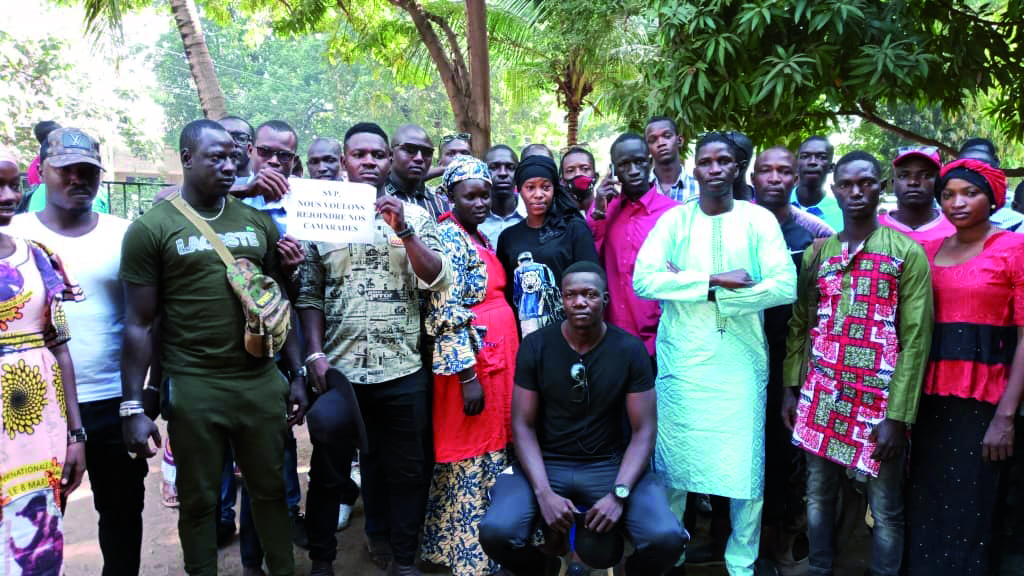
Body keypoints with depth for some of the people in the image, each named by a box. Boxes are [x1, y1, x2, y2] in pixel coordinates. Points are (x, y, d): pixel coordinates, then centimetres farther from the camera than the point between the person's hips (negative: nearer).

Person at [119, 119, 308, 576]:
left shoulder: (258, 222, 7)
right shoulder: (152, 227, -3)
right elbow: (140, 324, -4)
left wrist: (297, 374, 10)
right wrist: (132, 407, -7)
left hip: (262, 381, 3)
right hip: (193, 387, -3)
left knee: (271, 489, 14)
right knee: (199, 500, 11)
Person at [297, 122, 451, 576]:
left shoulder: (414, 215, 5)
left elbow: (438, 280, -5)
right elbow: (309, 294, 3)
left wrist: (404, 231, -16)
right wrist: (315, 354, -6)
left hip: (402, 369, 0)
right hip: (337, 367, 0)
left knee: (404, 468, 10)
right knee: (328, 465, 11)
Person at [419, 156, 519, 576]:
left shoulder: (481, 237, 16)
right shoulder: (448, 237, -12)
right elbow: (446, 312, -19)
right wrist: (467, 375, -22)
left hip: (498, 358, 9)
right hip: (468, 361, -9)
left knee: (491, 455, 14)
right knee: (471, 463, -1)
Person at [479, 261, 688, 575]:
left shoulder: (630, 349, -5)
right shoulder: (535, 346, -5)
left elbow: (644, 430, -5)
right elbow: (523, 426, -4)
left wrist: (619, 493, -19)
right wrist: (544, 493, -18)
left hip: (611, 464, 0)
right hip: (545, 463, 1)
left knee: (667, 537, -26)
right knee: (496, 532, -26)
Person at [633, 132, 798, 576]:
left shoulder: (759, 220, 2)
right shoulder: (674, 220, 3)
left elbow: (786, 287, -10)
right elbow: (644, 279, -10)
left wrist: (702, 291, -13)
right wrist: (714, 281, -16)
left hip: (741, 362, 0)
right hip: (681, 360, 1)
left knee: (744, 466, 4)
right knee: (674, 459, 9)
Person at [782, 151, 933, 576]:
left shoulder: (908, 253, -3)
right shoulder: (816, 254, 9)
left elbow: (916, 338, -7)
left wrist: (898, 415, -12)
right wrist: (790, 389, 5)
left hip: (878, 401, -3)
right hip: (820, 398, 4)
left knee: (886, 508, 8)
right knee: (818, 495, 14)